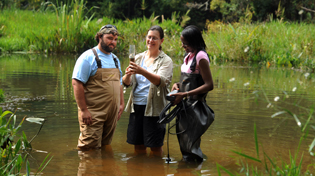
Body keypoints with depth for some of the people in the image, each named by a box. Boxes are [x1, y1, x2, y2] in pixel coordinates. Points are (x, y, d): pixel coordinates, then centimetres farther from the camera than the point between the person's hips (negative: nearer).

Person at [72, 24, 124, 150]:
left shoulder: (115, 59, 16)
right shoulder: (88, 57, -9)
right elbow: (77, 83, -15)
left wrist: (121, 103, 15)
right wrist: (83, 110, -19)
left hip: (112, 113, 7)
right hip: (93, 114, -7)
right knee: (90, 148, -8)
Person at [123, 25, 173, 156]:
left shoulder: (166, 61, -2)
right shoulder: (138, 58, 12)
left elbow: (161, 81, -20)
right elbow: (126, 83, 8)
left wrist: (142, 72, -36)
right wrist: (128, 74, -16)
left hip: (154, 108, -4)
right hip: (136, 106, 4)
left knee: (155, 147, 0)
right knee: (138, 145, 9)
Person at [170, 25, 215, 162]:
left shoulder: (201, 57, -15)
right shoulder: (189, 55, 10)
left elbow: (209, 85, -19)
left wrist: (184, 94, -20)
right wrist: (178, 84, 2)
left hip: (195, 106, -9)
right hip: (185, 104, 9)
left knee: (188, 142, -6)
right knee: (182, 140, 13)